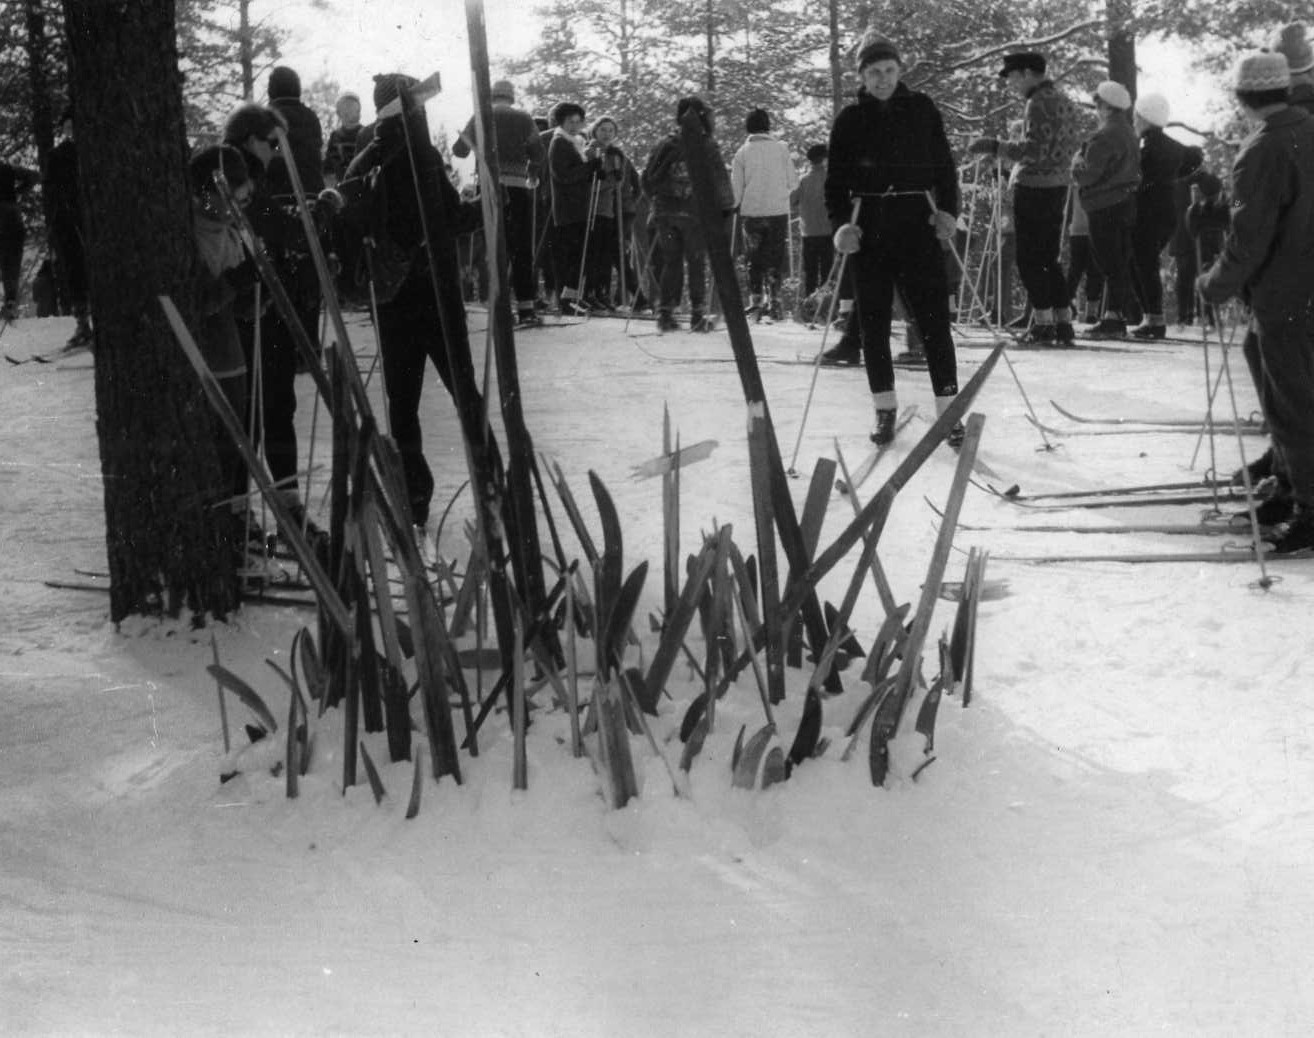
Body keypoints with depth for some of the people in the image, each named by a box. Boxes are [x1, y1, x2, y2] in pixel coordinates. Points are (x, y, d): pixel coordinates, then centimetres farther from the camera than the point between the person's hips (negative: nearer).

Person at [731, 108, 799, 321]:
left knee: (755, 260, 10)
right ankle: (773, 299, -3)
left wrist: (734, 208, 17)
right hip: (778, 212, -1)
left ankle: (755, 302, 6)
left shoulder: (742, 152, -1)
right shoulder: (781, 149, -2)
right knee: (775, 260, 6)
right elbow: (793, 182, 2)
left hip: (751, 213, 1)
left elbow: (736, 188, 0)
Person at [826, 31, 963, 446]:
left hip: (917, 221, -1)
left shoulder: (922, 109, 6)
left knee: (933, 317, -7)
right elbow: (836, 179, 5)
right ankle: (885, 409, 16)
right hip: (869, 226, 1)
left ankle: (949, 410, -4)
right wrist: (841, 225, -10)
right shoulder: (850, 118, 6)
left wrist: (948, 211, -6)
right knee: (873, 321, 5)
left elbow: (944, 164, 8)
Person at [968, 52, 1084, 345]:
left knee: (1029, 259, -5)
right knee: (1050, 258, 14)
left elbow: (1035, 149, -22)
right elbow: (1073, 145, 20)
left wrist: (995, 146, -23)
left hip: (1033, 188, -9)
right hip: (1058, 186, 10)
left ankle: (1042, 323, -7)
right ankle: (1063, 323, 14)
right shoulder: (1065, 101, 16)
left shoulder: (1039, 103, -13)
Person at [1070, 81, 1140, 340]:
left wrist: (1077, 158, 1)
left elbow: (1085, 175, -19)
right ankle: (1115, 316, 16)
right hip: (1126, 203, 9)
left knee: (1110, 263, -8)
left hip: (1106, 207, -9)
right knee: (1120, 262, 11)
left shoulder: (1104, 137, -17)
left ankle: (1111, 318, -8)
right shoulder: (1128, 133, 14)